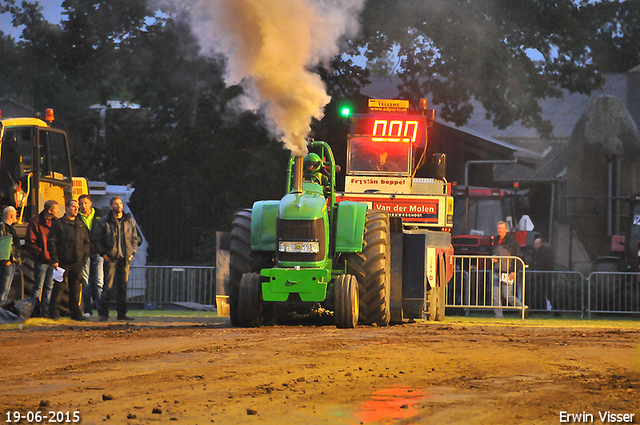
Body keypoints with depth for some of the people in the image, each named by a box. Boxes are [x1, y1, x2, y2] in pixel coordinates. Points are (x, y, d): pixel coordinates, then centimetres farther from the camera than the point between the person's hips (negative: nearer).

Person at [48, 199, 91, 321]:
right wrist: (54, 259, -10)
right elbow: (52, 242, -2)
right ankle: (55, 312, 1)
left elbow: (87, 242, 21)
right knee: (59, 286, -4)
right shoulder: (58, 224, 1)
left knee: (76, 288, 5)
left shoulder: (81, 225, 16)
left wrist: (84, 257, 8)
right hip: (63, 261, -4)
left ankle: (75, 312, 10)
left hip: (78, 262, 4)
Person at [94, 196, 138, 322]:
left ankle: (122, 313, 11)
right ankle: (104, 313, -1)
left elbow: (134, 238, 19)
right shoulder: (104, 222, -1)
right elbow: (96, 238, 3)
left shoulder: (130, 221, 10)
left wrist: (132, 252, 7)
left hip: (125, 259, 3)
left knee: (123, 286, 5)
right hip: (111, 258, -3)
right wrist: (103, 253, -5)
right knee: (109, 286, -6)